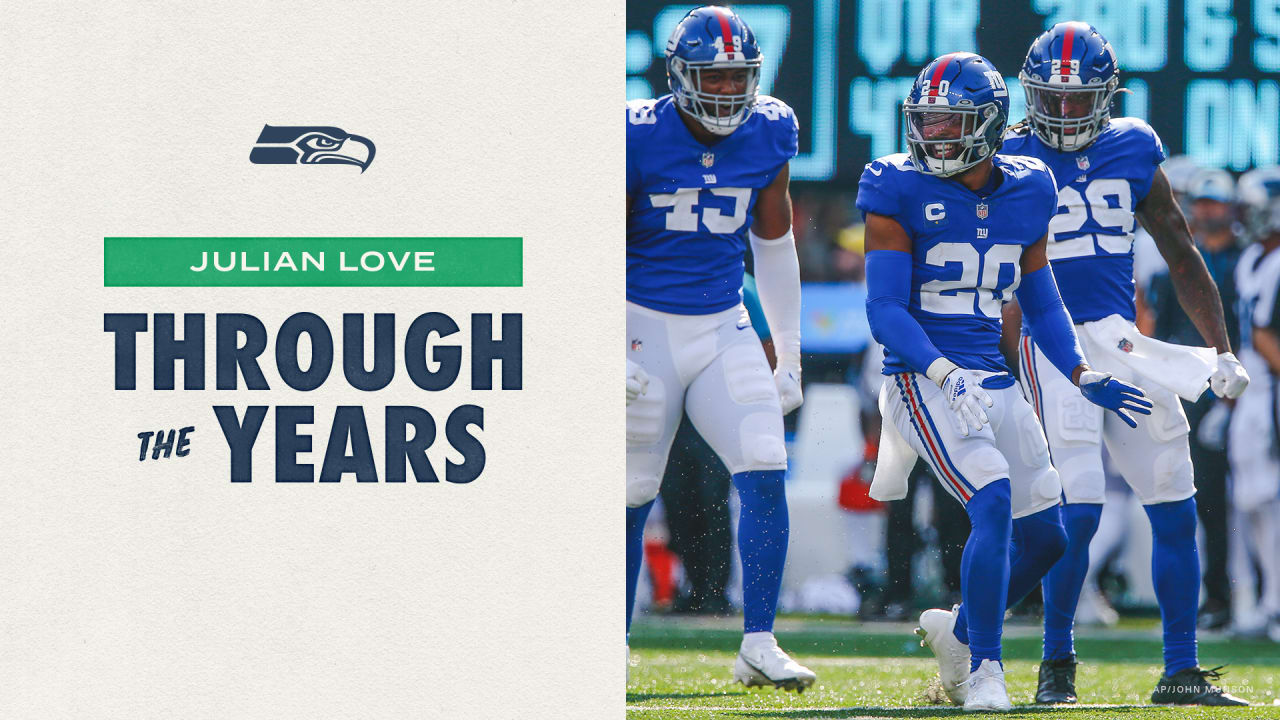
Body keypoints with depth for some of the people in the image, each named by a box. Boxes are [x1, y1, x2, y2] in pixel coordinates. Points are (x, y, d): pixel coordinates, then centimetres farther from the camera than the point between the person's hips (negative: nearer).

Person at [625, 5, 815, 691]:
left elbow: (774, 247, 12)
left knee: (765, 475, -13)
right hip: (645, 327, -3)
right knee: (628, 497, 1)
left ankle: (758, 644, -8)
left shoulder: (766, 135, 0)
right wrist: (611, 353, -15)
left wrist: (789, 356, 13)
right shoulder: (640, 138, -13)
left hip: (724, 329, 3)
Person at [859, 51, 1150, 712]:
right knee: (994, 502, -24)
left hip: (993, 382, 6)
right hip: (922, 378, -6)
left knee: (1044, 534, 7)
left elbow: (1041, 302, 18)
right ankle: (984, 669, -14)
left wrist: (1082, 376, 6)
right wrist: (944, 371, -25)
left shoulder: (1025, 193, 8)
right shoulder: (900, 192, -7)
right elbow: (885, 309, -12)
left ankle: (960, 629, 32)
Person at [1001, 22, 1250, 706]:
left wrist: (1222, 349, 10)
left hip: (1124, 342, 5)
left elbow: (1182, 257, 16)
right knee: (1079, 504, -16)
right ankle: (1057, 662, 0)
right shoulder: (1010, 163, -3)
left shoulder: (1131, 152, 9)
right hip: (1054, 343, -5)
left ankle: (1180, 670, 13)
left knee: (1175, 509, 4)